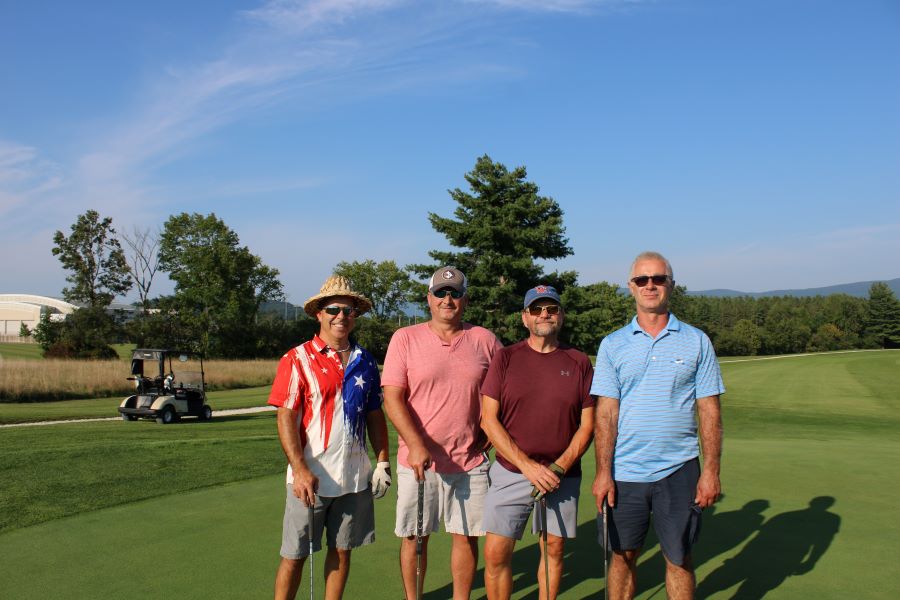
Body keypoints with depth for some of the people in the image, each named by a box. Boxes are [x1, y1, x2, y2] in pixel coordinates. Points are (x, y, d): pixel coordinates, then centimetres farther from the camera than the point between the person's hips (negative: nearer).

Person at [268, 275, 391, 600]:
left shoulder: (365, 362, 8)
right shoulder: (297, 359, -5)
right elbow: (286, 417, -10)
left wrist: (382, 462, 7)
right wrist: (300, 469, -20)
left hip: (355, 477, 4)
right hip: (310, 478, -4)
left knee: (342, 550, 13)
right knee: (294, 555, 5)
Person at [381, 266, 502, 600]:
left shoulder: (484, 340, 4)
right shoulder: (405, 339, -1)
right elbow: (392, 397, -7)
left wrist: (489, 435, 5)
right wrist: (416, 445, -17)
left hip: (470, 461, 2)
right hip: (418, 460, -1)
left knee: (467, 536, 9)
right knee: (414, 538, 8)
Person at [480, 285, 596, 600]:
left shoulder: (579, 362, 4)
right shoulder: (505, 358, 0)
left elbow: (587, 425, 4)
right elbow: (488, 419, -4)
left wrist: (558, 468, -9)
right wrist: (528, 466, -12)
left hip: (562, 476, 1)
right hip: (510, 473, -1)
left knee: (553, 550, 9)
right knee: (495, 553, -2)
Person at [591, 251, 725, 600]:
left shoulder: (696, 342, 2)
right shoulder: (613, 345, 3)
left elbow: (709, 411, 2)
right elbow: (606, 413, 0)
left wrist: (711, 471, -5)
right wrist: (603, 472, -7)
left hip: (679, 471, 0)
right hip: (624, 472, 1)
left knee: (679, 559, 9)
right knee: (623, 556, 10)